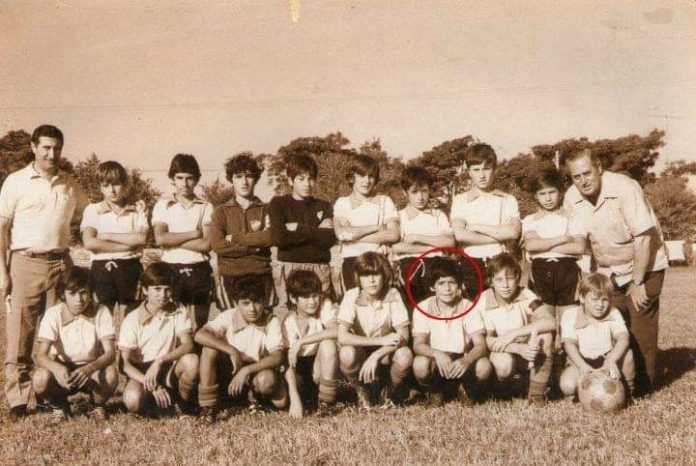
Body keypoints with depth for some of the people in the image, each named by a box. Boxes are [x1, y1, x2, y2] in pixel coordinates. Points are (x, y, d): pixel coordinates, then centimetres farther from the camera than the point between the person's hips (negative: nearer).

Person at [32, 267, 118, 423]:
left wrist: (89, 368, -43)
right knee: (40, 378, -32)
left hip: (92, 371, -1)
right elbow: (41, 355, -21)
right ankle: (58, 405, 4)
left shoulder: (101, 312, -14)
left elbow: (110, 352, -22)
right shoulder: (53, 314, -13)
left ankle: (97, 405, 2)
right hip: (62, 371, 1)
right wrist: (56, 368, -45)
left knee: (111, 374, -34)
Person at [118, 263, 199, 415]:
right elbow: (126, 364, -11)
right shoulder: (132, 320, -7)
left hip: (169, 371, 2)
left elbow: (188, 345, -14)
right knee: (132, 400, -34)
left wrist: (159, 361, -29)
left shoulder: (179, 313, 0)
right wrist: (152, 386, -24)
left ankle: (183, 404, -3)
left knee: (191, 360, -31)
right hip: (141, 374, -2)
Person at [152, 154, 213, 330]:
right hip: (172, 269, 0)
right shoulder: (163, 205, 4)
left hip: (199, 270, 0)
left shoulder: (206, 207, 4)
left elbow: (206, 244, -8)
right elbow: (159, 239, -11)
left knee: (198, 325, 4)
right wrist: (193, 233, -9)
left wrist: (173, 240, -7)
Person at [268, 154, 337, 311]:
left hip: (320, 268, 2)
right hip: (289, 267, -2)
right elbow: (278, 238, -8)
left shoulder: (324, 207, 15)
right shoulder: (278, 203, 8)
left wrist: (298, 228, -4)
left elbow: (329, 239, -1)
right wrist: (316, 231, -3)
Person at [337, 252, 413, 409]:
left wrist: (375, 356, -30)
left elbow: (403, 336, -17)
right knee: (347, 353, -34)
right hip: (360, 352, -1)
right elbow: (342, 336, -27)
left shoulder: (393, 295, -13)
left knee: (405, 355, -31)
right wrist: (381, 340, -31)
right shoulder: (351, 296, -16)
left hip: (386, 355, 1)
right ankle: (362, 393, -1)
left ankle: (389, 392, 3)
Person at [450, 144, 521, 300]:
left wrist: (477, 226, -7)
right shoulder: (460, 200, 5)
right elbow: (460, 235, -11)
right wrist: (499, 236, -9)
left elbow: (514, 232, -10)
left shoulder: (508, 200, 7)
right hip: (472, 265, -1)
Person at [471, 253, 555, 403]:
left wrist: (513, 333, -34)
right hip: (502, 353, -2)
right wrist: (519, 348, -33)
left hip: (528, 351, 2)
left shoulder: (526, 296, -13)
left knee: (544, 334, -29)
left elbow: (550, 322, -28)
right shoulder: (483, 302, -15)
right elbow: (486, 340, -17)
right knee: (504, 364, -38)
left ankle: (537, 391, -15)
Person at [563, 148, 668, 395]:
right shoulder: (572, 198, -8)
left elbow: (643, 236, -23)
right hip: (608, 272, 5)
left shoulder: (624, 188, -24)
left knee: (640, 327, -7)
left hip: (644, 266, -4)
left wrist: (637, 282, -20)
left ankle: (642, 385, 6)